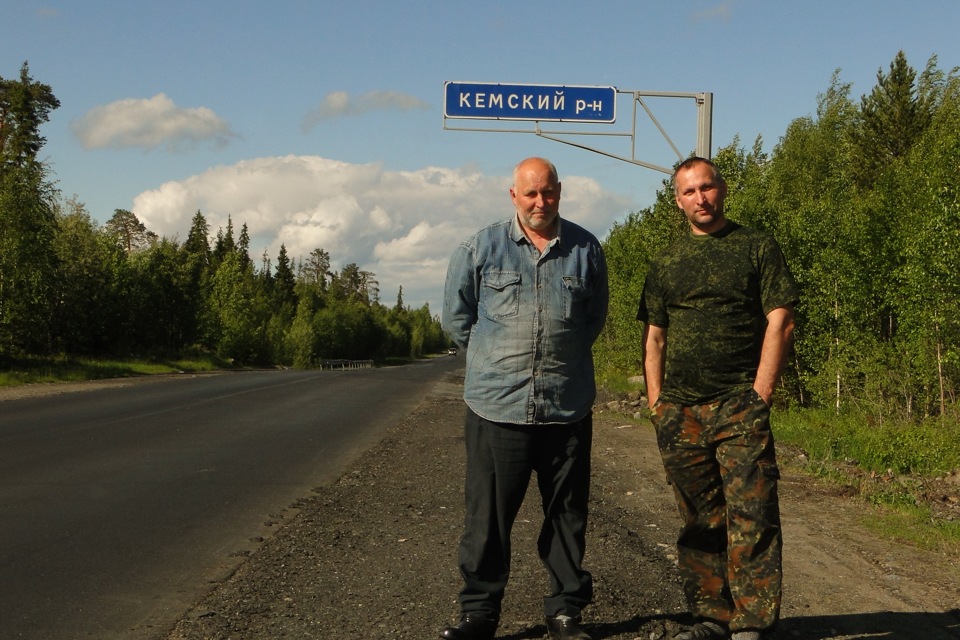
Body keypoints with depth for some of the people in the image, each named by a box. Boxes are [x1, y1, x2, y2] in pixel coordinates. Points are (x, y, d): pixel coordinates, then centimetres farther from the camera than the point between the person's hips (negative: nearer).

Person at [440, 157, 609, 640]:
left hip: (568, 406, 1)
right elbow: (456, 315, 13)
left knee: (567, 514, 8)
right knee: (487, 514, 2)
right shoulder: (480, 248, 3)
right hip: (496, 404, -1)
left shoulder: (585, 250, 7)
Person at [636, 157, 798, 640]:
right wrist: (655, 401, 7)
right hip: (680, 411, 4)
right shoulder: (666, 263, 16)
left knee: (750, 515, -8)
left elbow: (780, 321, -2)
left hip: (739, 405, -4)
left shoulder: (757, 248, 4)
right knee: (699, 520, 9)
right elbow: (653, 336, 16)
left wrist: (761, 392, -9)